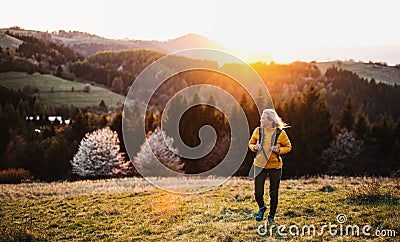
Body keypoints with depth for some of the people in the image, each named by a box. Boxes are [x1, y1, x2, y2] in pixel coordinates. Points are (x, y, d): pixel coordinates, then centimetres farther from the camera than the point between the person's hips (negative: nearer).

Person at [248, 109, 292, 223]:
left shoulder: (280, 133, -9)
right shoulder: (258, 131, -3)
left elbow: (288, 147, 3)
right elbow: (251, 143, 12)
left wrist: (279, 150, -16)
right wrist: (254, 147, -11)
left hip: (275, 166, -1)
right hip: (260, 165, 1)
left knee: (274, 193, 8)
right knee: (258, 193, -4)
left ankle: (271, 215, 30)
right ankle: (262, 207, 29)